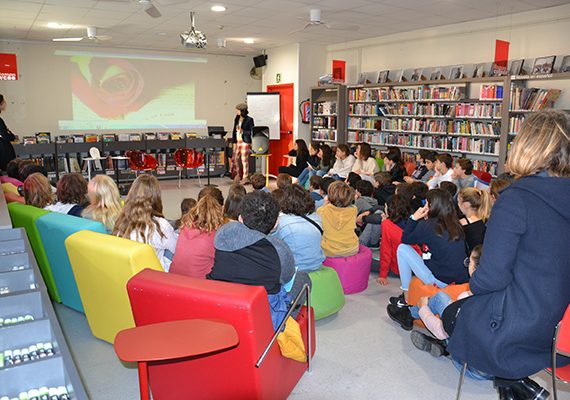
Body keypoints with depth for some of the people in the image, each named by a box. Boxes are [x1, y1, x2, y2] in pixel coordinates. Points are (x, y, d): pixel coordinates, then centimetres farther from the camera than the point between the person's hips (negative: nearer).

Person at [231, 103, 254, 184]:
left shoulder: (249, 120, -6)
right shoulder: (237, 119, 12)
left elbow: (252, 132, -7)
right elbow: (234, 131, 15)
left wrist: (242, 131, -18)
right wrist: (234, 142, 11)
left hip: (245, 142, -6)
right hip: (237, 142, 7)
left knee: (244, 159, -3)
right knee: (235, 159, 7)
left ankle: (245, 177, 6)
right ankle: (238, 175, 22)